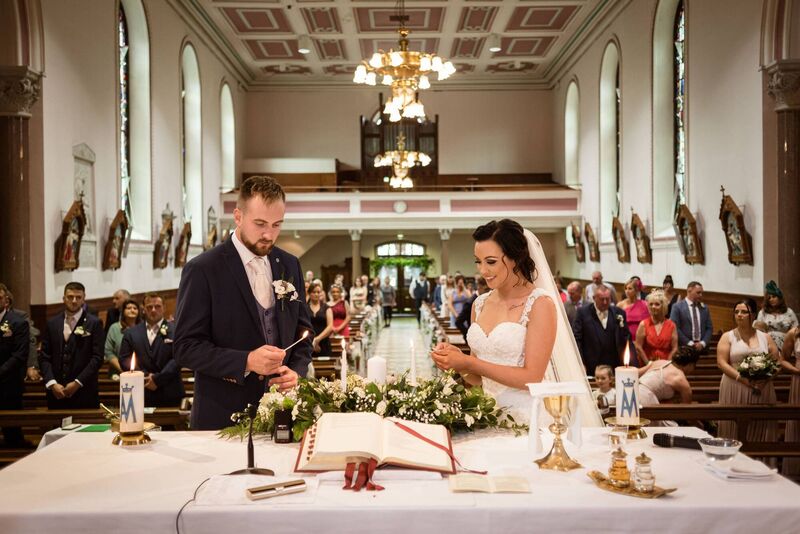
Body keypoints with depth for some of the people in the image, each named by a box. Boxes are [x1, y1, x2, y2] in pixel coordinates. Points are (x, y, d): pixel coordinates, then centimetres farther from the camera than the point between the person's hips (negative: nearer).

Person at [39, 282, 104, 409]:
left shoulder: (94, 323, -1)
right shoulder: (52, 323, 10)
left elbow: (97, 357, -6)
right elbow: (44, 357, 7)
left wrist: (77, 382, -12)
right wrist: (52, 383, -6)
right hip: (56, 393, 3)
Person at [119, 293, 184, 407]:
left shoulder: (176, 330, 1)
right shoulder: (131, 333, 11)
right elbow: (124, 359, 5)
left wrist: (157, 379, -12)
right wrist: (145, 377, -7)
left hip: (170, 394, -2)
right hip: (141, 394, 2)